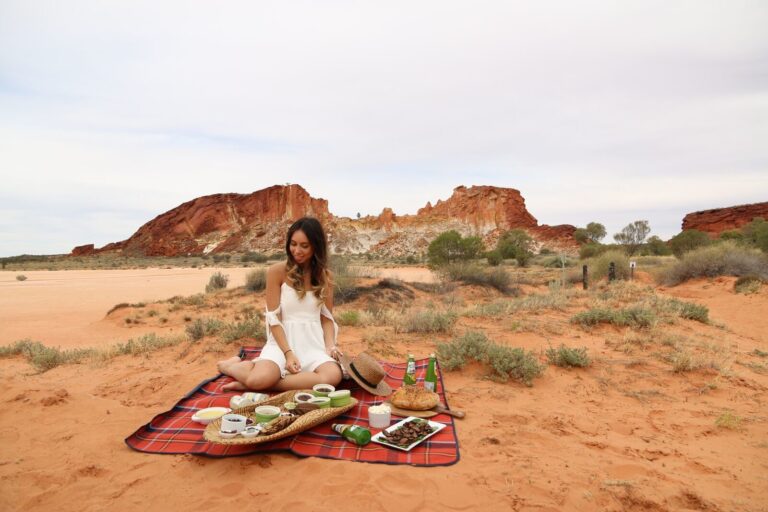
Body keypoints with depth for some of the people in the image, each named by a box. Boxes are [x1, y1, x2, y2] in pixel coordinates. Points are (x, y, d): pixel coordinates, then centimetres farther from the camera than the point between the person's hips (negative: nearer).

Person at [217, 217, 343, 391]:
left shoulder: (325, 276, 7)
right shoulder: (276, 271, -3)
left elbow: (327, 317, 9)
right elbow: (274, 318, -5)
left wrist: (330, 345, -9)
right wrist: (288, 353, -15)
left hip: (313, 342, 3)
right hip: (283, 340, -3)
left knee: (333, 377, -31)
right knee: (261, 378, -34)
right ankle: (231, 365, 6)